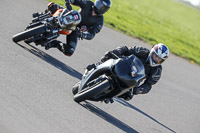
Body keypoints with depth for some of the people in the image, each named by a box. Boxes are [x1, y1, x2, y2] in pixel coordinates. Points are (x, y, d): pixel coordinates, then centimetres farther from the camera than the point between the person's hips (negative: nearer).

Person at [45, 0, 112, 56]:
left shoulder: (99, 21, -14)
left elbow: (91, 35, -21)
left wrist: (81, 34, -41)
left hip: (75, 31, -2)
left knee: (69, 52, -23)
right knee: (53, 7, -22)